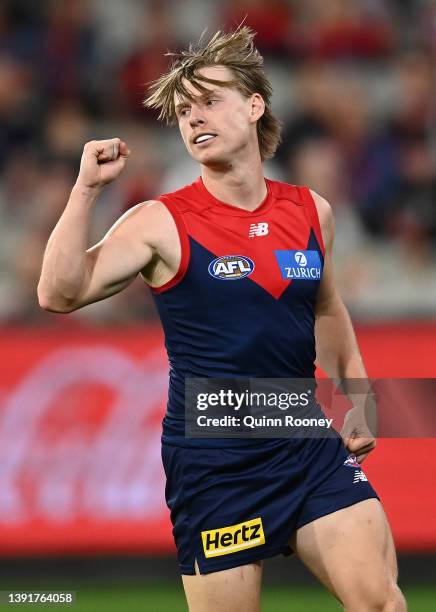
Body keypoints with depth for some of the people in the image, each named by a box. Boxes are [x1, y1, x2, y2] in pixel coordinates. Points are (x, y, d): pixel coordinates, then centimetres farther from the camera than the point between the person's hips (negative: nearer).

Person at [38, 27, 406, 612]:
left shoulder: (312, 212, 6)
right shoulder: (161, 223, -7)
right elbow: (60, 294, -17)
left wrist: (356, 397, 19)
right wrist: (87, 188, -20)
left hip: (311, 446, 3)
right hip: (213, 462, -3)